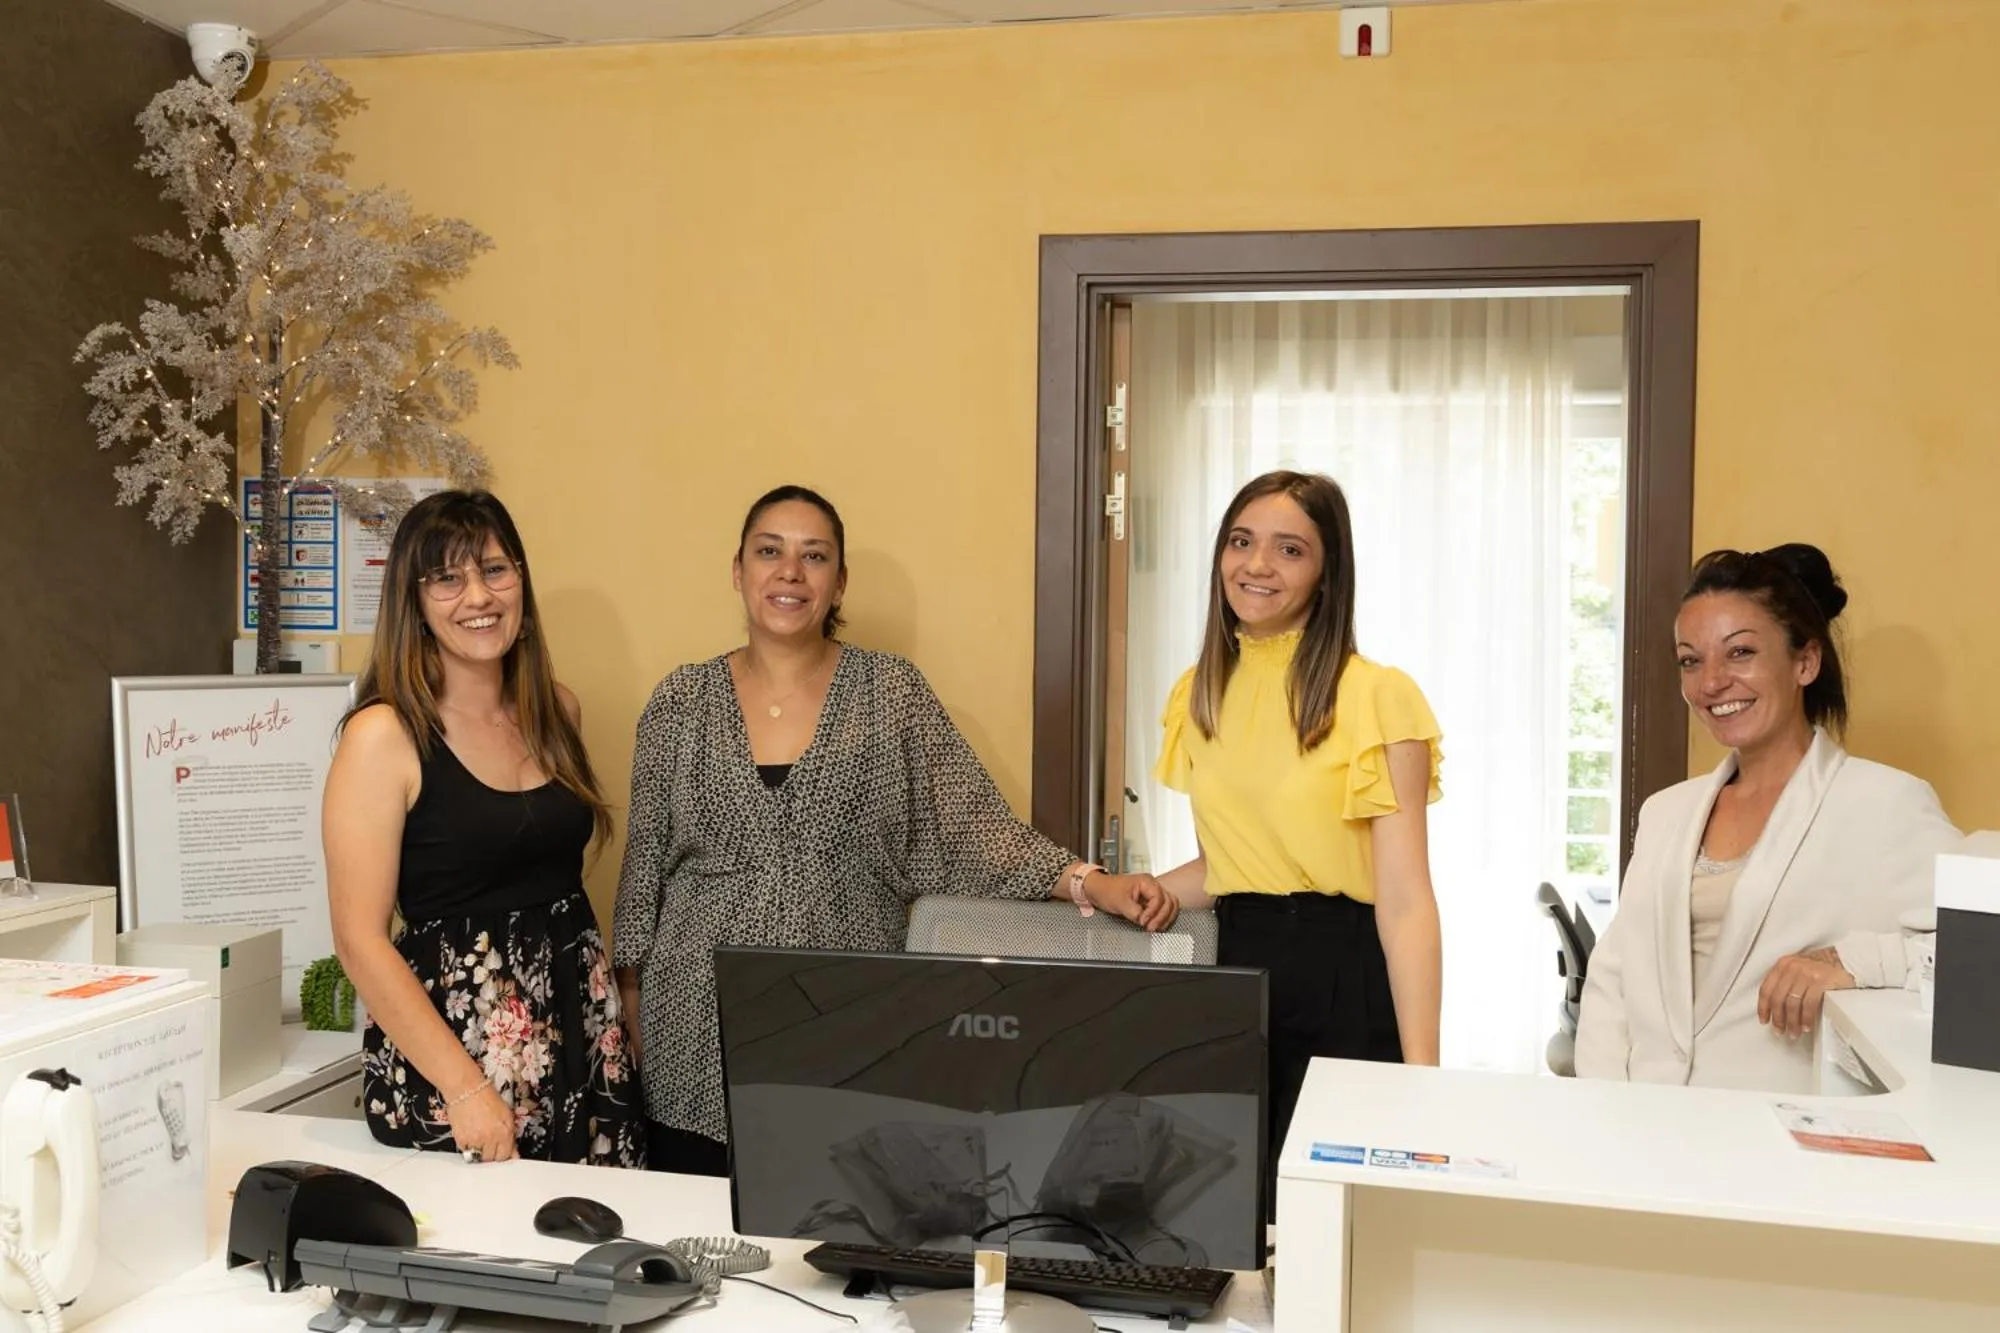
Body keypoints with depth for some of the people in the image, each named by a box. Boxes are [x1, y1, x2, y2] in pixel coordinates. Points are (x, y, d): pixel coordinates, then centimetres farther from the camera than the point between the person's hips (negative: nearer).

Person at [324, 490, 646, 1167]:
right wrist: (465, 1086, -18)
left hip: (582, 1031, 5)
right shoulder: (383, 736, -10)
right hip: (449, 1039, -5)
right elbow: (360, 939, -13)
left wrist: (624, 1021, 10)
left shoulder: (557, 711, 7)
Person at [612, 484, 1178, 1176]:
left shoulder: (892, 691, 0)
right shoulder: (681, 701, 3)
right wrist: (632, 1004, 7)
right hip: (701, 1044, 1)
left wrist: (1088, 883, -17)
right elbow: (646, 863, 8)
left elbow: (970, 824, -4)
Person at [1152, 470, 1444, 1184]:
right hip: (1233, 969, 5)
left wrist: (1420, 1076, -20)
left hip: (1342, 982, -5)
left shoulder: (1376, 696, -11)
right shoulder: (1200, 694, 9)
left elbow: (1403, 900, -15)